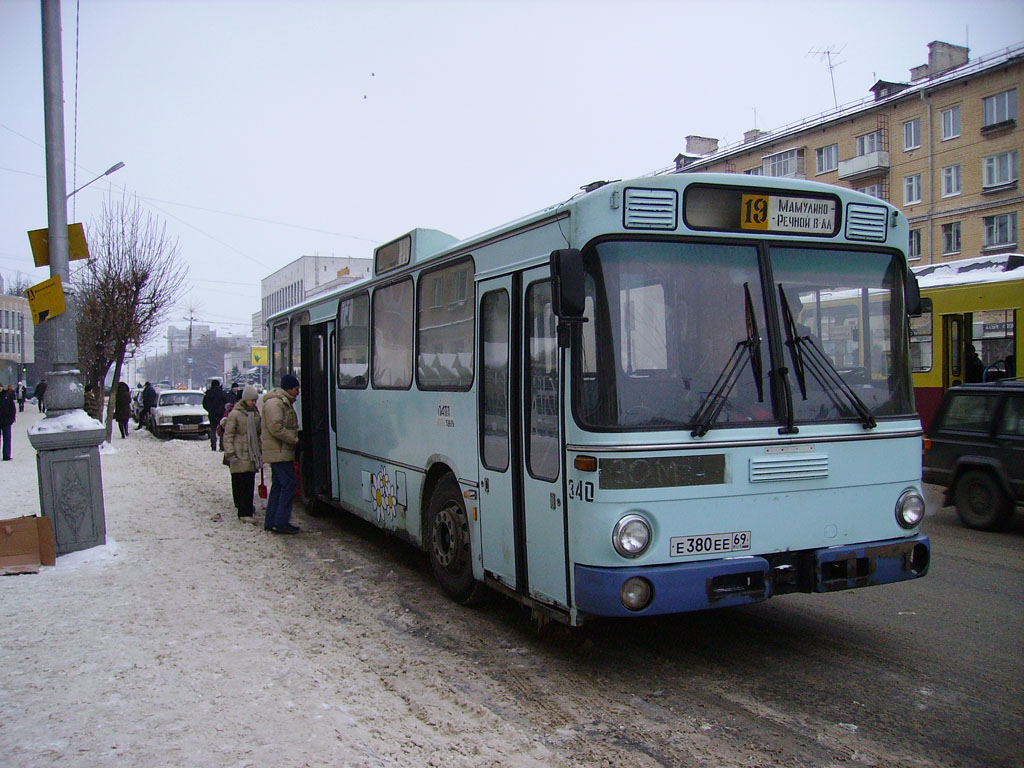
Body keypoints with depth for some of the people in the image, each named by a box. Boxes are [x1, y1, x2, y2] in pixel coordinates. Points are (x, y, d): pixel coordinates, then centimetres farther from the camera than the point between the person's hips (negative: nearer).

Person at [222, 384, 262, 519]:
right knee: (240, 482, -7)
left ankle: (247, 507, 21)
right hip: (239, 455, -6)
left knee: (250, 482, 8)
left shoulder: (255, 413, 15)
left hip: (252, 454, 6)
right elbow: (228, 435, -7)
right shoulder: (235, 414, -6)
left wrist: (261, 450, 22)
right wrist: (230, 452, -13)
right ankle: (244, 512, -7)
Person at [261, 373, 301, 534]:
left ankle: (270, 522, 17)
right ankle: (281, 522, -9)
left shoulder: (284, 403, 20)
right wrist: (295, 439, -17)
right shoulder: (274, 403, -14)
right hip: (279, 452, -11)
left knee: (277, 485, 12)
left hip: (280, 452, 11)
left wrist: (294, 437, 11)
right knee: (289, 484, -11)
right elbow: (276, 428, -22)